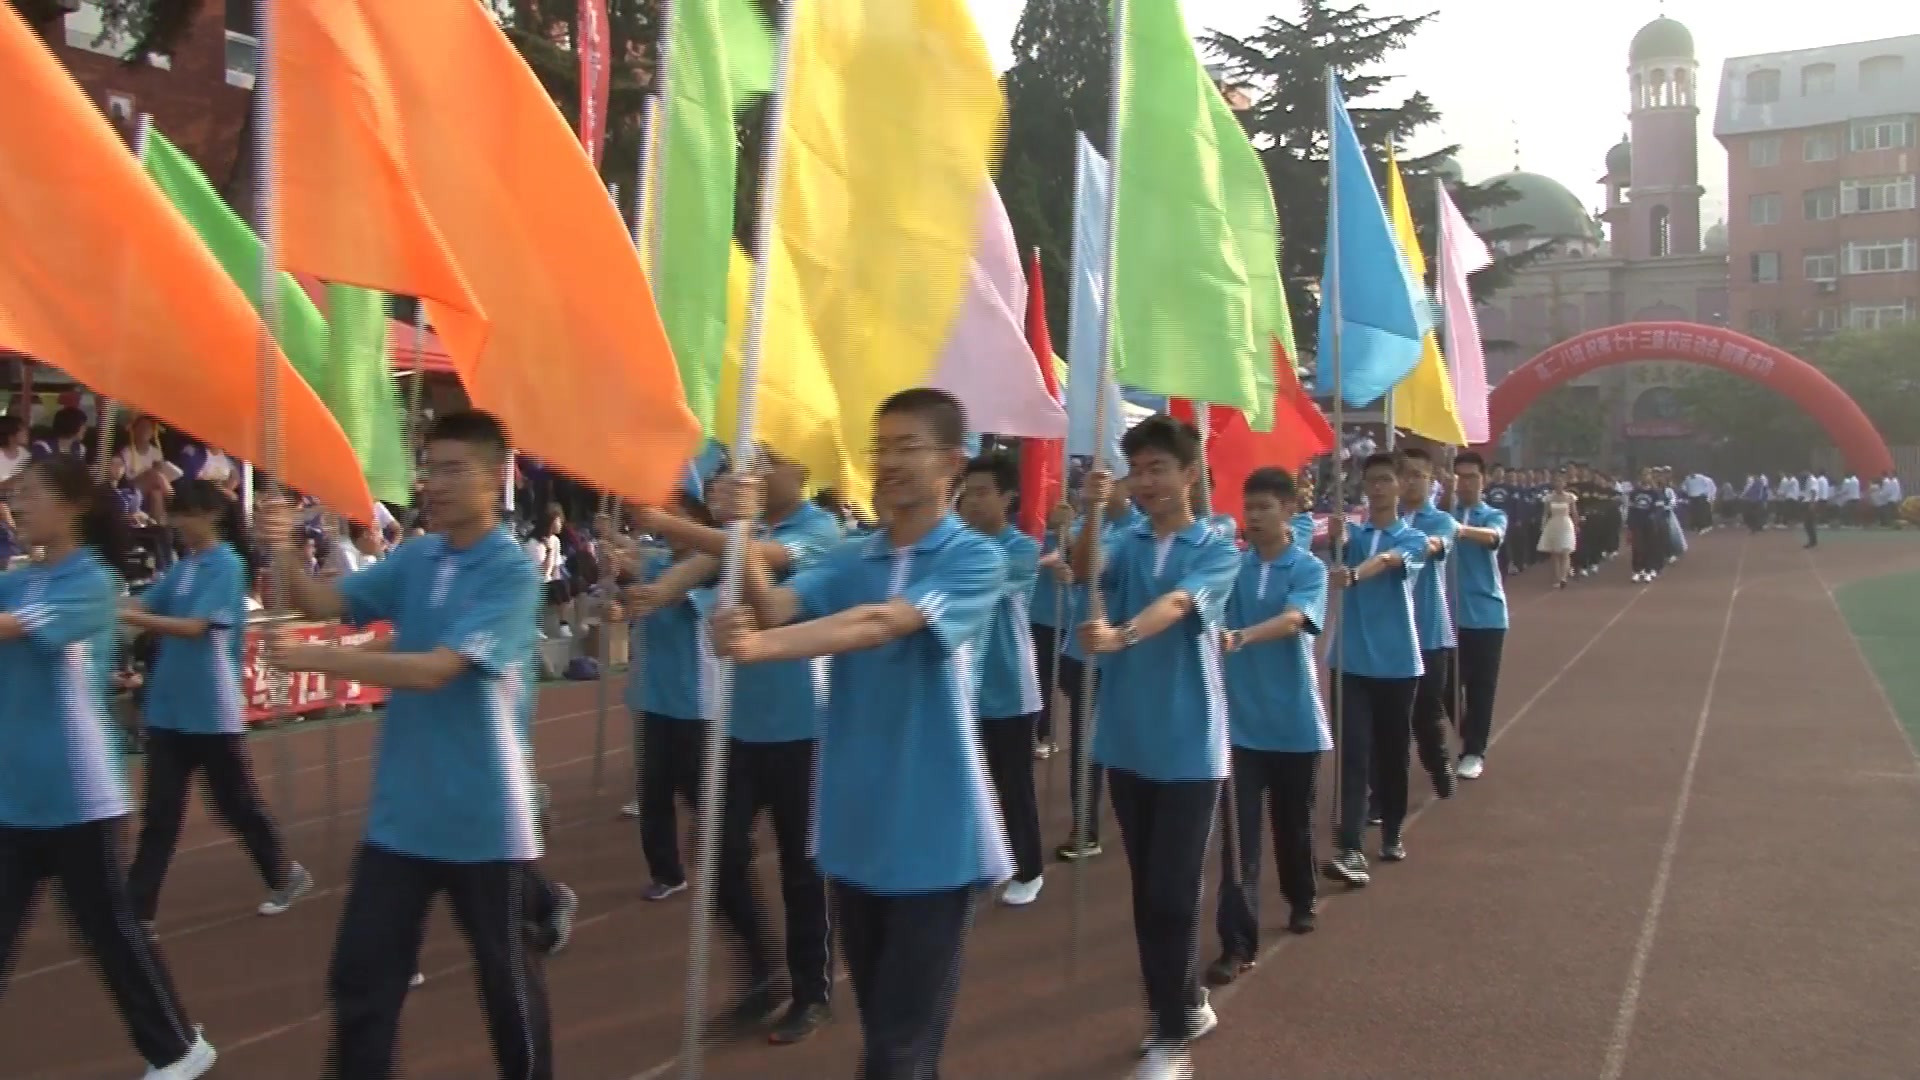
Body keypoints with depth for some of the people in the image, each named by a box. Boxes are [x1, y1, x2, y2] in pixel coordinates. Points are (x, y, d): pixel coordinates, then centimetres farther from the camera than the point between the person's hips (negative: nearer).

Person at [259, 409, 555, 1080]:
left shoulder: (512, 572, -15)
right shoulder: (413, 559, 5)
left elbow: (433, 670, -24)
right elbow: (326, 603, -1)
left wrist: (318, 659, -25)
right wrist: (283, 554, -19)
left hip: (483, 816, -5)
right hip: (401, 811, 5)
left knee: (507, 978, 12)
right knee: (360, 974, 11)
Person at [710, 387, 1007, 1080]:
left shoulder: (974, 559, -9)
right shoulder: (849, 560, 8)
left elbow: (881, 625, -25)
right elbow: (776, 605, -11)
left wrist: (764, 648, -38)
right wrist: (748, 579, -34)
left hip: (932, 832, -5)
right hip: (854, 827, 6)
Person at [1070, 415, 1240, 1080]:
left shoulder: (1217, 549, -6)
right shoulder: (1125, 542, 6)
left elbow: (1176, 605, -25)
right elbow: (1085, 572, -16)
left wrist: (1119, 635, -44)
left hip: (1189, 743, -4)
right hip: (1128, 740, 5)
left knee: (1173, 891, -4)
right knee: (1146, 889, 14)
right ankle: (1184, 1005, 32)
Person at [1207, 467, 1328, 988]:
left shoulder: (1309, 568, -7)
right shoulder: (1231, 564, 3)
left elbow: (1293, 620, -26)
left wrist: (1239, 637, -44)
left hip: (1294, 719, -1)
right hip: (1240, 717, 1)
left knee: (1293, 821, 16)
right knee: (1240, 831, -3)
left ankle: (1301, 901, 42)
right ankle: (1238, 943, 0)